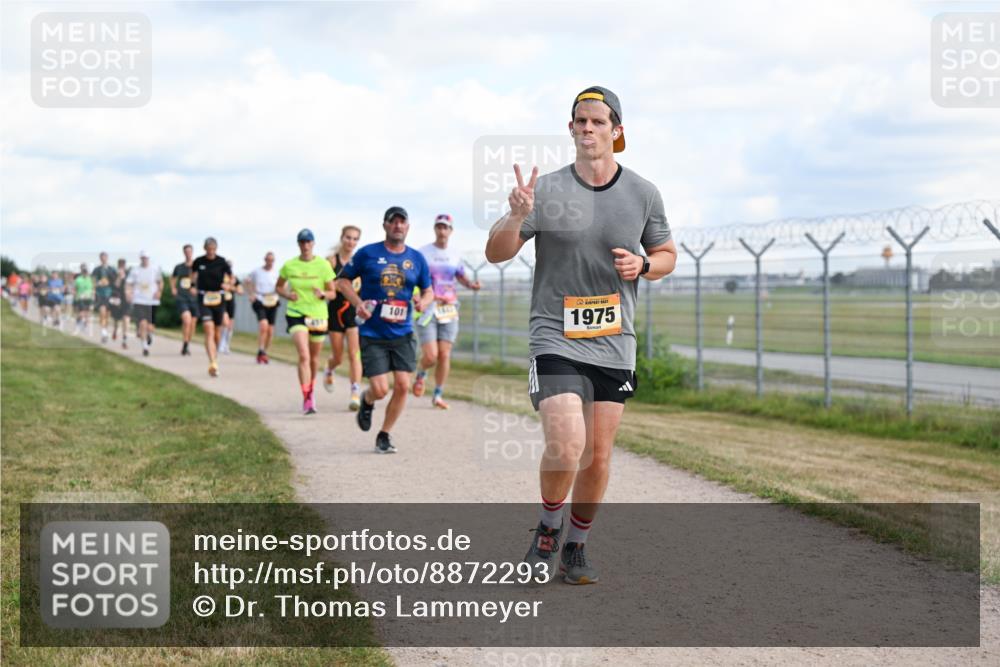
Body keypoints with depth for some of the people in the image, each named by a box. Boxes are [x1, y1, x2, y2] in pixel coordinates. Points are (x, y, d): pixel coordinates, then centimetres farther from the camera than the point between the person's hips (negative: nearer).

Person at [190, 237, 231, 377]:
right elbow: (194, 274, 18)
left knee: (217, 332, 13)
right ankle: (213, 364, -27)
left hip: (218, 298, 1)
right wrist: (193, 286, 0)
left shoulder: (222, 262, -1)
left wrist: (227, 284, -15)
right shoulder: (199, 262, 1)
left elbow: (229, 278, 7)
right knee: (209, 330, -17)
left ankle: (215, 357, 39)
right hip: (203, 299, -1)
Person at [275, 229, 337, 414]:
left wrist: (322, 294, -21)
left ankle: (311, 390, 41)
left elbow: (333, 293, 1)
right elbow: (279, 286, 14)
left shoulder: (323, 265, -4)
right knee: (303, 356, -18)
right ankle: (307, 399, -18)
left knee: (314, 358, 14)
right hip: (296, 314, -1)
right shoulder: (289, 265, -1)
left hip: (318, 315, 1)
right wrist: (287, 294, -7)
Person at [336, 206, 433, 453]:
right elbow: (342, 280, 5)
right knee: (380, 390, -9)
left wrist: (423, 302, -8)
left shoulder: (416, 259, 6)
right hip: (372, 334, -3)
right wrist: (358, 303, -11)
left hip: (403, 333, 3)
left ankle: (384, 436, 13)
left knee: (402, 386, -6)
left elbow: (428, 291, 15)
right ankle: (366, 401, 30)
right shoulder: (367, 254, -2)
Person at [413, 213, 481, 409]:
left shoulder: (454, 256, 10)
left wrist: (471, 284, 3)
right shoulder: (423, 253, -3)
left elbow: (460, 276, 23)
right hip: (427, 309, -4)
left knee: (445, 355, -1)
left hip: (449, 310, 4)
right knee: (430, 356, -11)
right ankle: (421, 375, 23)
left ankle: (438, 395, 12)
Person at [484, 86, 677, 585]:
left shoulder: (643, 195, 3)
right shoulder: (547, 190, -5)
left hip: (615, 346, 3)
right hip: (555, 340, -3)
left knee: (598, 458, 6)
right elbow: (496, 254, -5)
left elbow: (666, 255, 16)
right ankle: (547, 531, 10)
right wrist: (516, 217, -26)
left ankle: (576, 547, 26)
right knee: (565, 449, -18)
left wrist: (642, 265, -7)